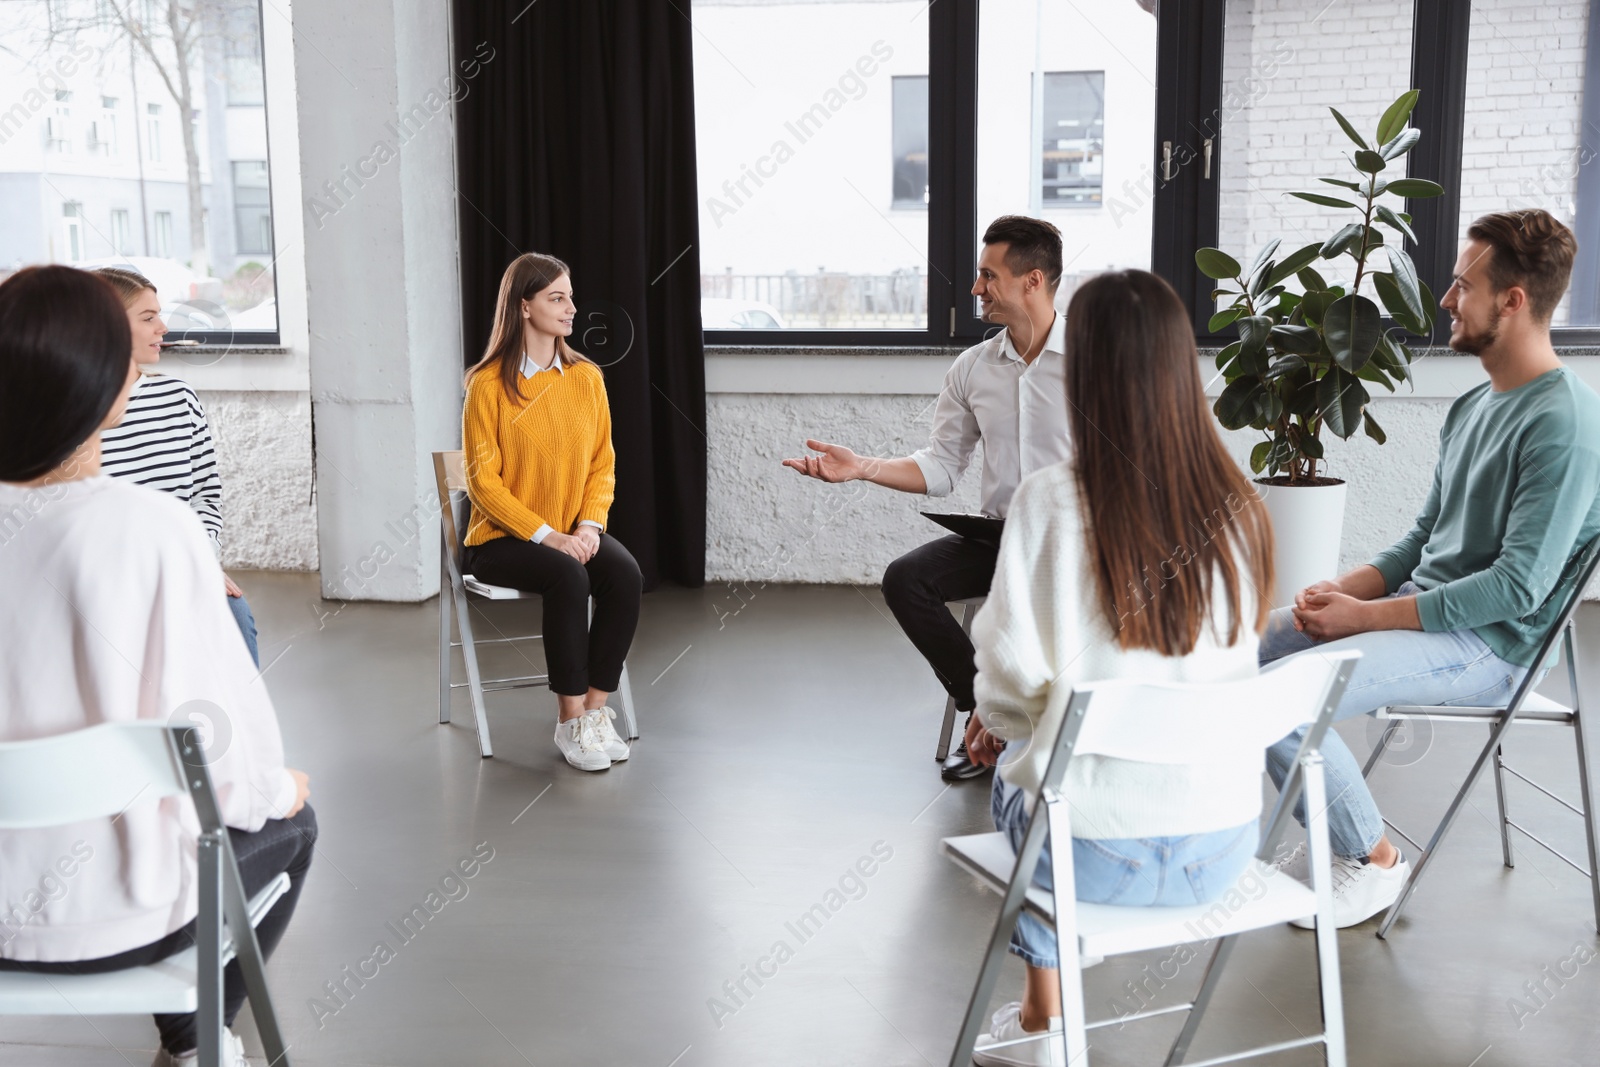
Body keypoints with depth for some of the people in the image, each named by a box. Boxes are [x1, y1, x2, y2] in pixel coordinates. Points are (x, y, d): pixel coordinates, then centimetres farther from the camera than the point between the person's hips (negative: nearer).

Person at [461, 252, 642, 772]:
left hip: (573, 534, 4)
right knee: (568, 578, -33)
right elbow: (484, 481, -10)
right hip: (502, 539, -4)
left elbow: (602, 464, 8)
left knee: (625, 573, -25)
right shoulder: (489, 384, -8)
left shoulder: (586, 377, 7)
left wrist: (588, 524, -10)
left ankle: (595, 710, -15)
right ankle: (570, 721, -20)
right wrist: (547, 536, -19)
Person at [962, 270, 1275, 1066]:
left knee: (1012, 774, 30)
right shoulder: (1240, 509, -5)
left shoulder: (1049, 501, -18)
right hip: (1225, 848, 4)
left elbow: (1015, 671, -13)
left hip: (1100, 854, -4)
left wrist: (992, 716, 12)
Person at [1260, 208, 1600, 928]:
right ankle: (1337, 835, 12)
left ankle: (1373, 861, -1)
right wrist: (1347, 588, -1)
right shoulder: (1474, 406, 13)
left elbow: (1519, 587, -23)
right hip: (1422, 605, 10)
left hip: (1490, 644, -9)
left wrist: (1367, 615, -20)